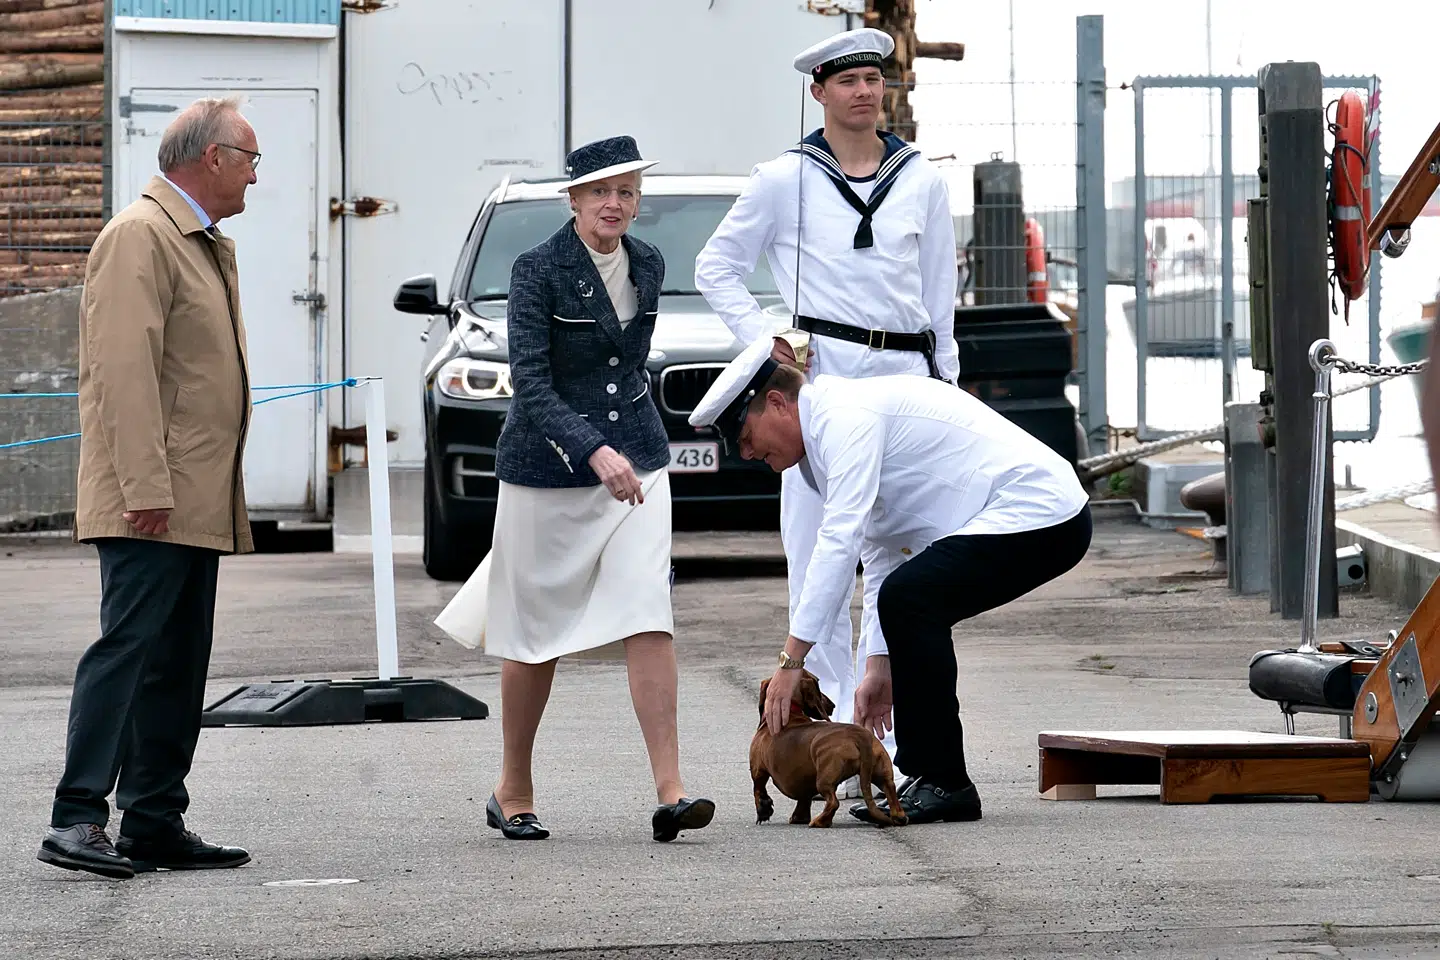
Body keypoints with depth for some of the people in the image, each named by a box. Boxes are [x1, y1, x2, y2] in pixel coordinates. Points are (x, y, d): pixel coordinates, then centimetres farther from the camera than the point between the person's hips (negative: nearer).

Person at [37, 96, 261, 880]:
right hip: (150, 502, -10)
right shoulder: (139, 236, -11)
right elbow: (125, 369, -19)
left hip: (196, 503, 10)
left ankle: (155, 822, 11)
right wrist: (145, 487, -24)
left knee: (178, 666, 8)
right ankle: (76, 818, -14)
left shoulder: (208, 246, 21)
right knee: (128, 647, -13)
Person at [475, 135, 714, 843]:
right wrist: (593, 452, -32)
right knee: (536, 632, 6)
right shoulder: (538, 270, -12)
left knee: (648, 615, -11)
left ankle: (670, 794, -16)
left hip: (635, 458, 4)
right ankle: (513, 793, 22)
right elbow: (530, 382, -20)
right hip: (548, 466, -4)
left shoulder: (647, 265, 5)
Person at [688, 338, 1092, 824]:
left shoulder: (846, 417, -14)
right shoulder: (842, 421, 19)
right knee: (909, 603, 12)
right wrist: (880, 668, 20)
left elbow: (839, 540, -24)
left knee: (909, 597, -21)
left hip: (1037, 510, -11)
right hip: (1048, 515, 11)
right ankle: (928, 777, 13)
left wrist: (792, 659, -23)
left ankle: (943, 783, -13)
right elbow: (881, 557, 24)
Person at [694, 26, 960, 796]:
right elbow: (716, 268, 10)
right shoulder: (785, 180, 3)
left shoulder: (922, 182, 11)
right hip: (820, 377, -2)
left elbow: (940, 294, 16)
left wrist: (944, 385, 12)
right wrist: (762, 339, -3)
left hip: (905, 375, 2)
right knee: (818, 559, -3)